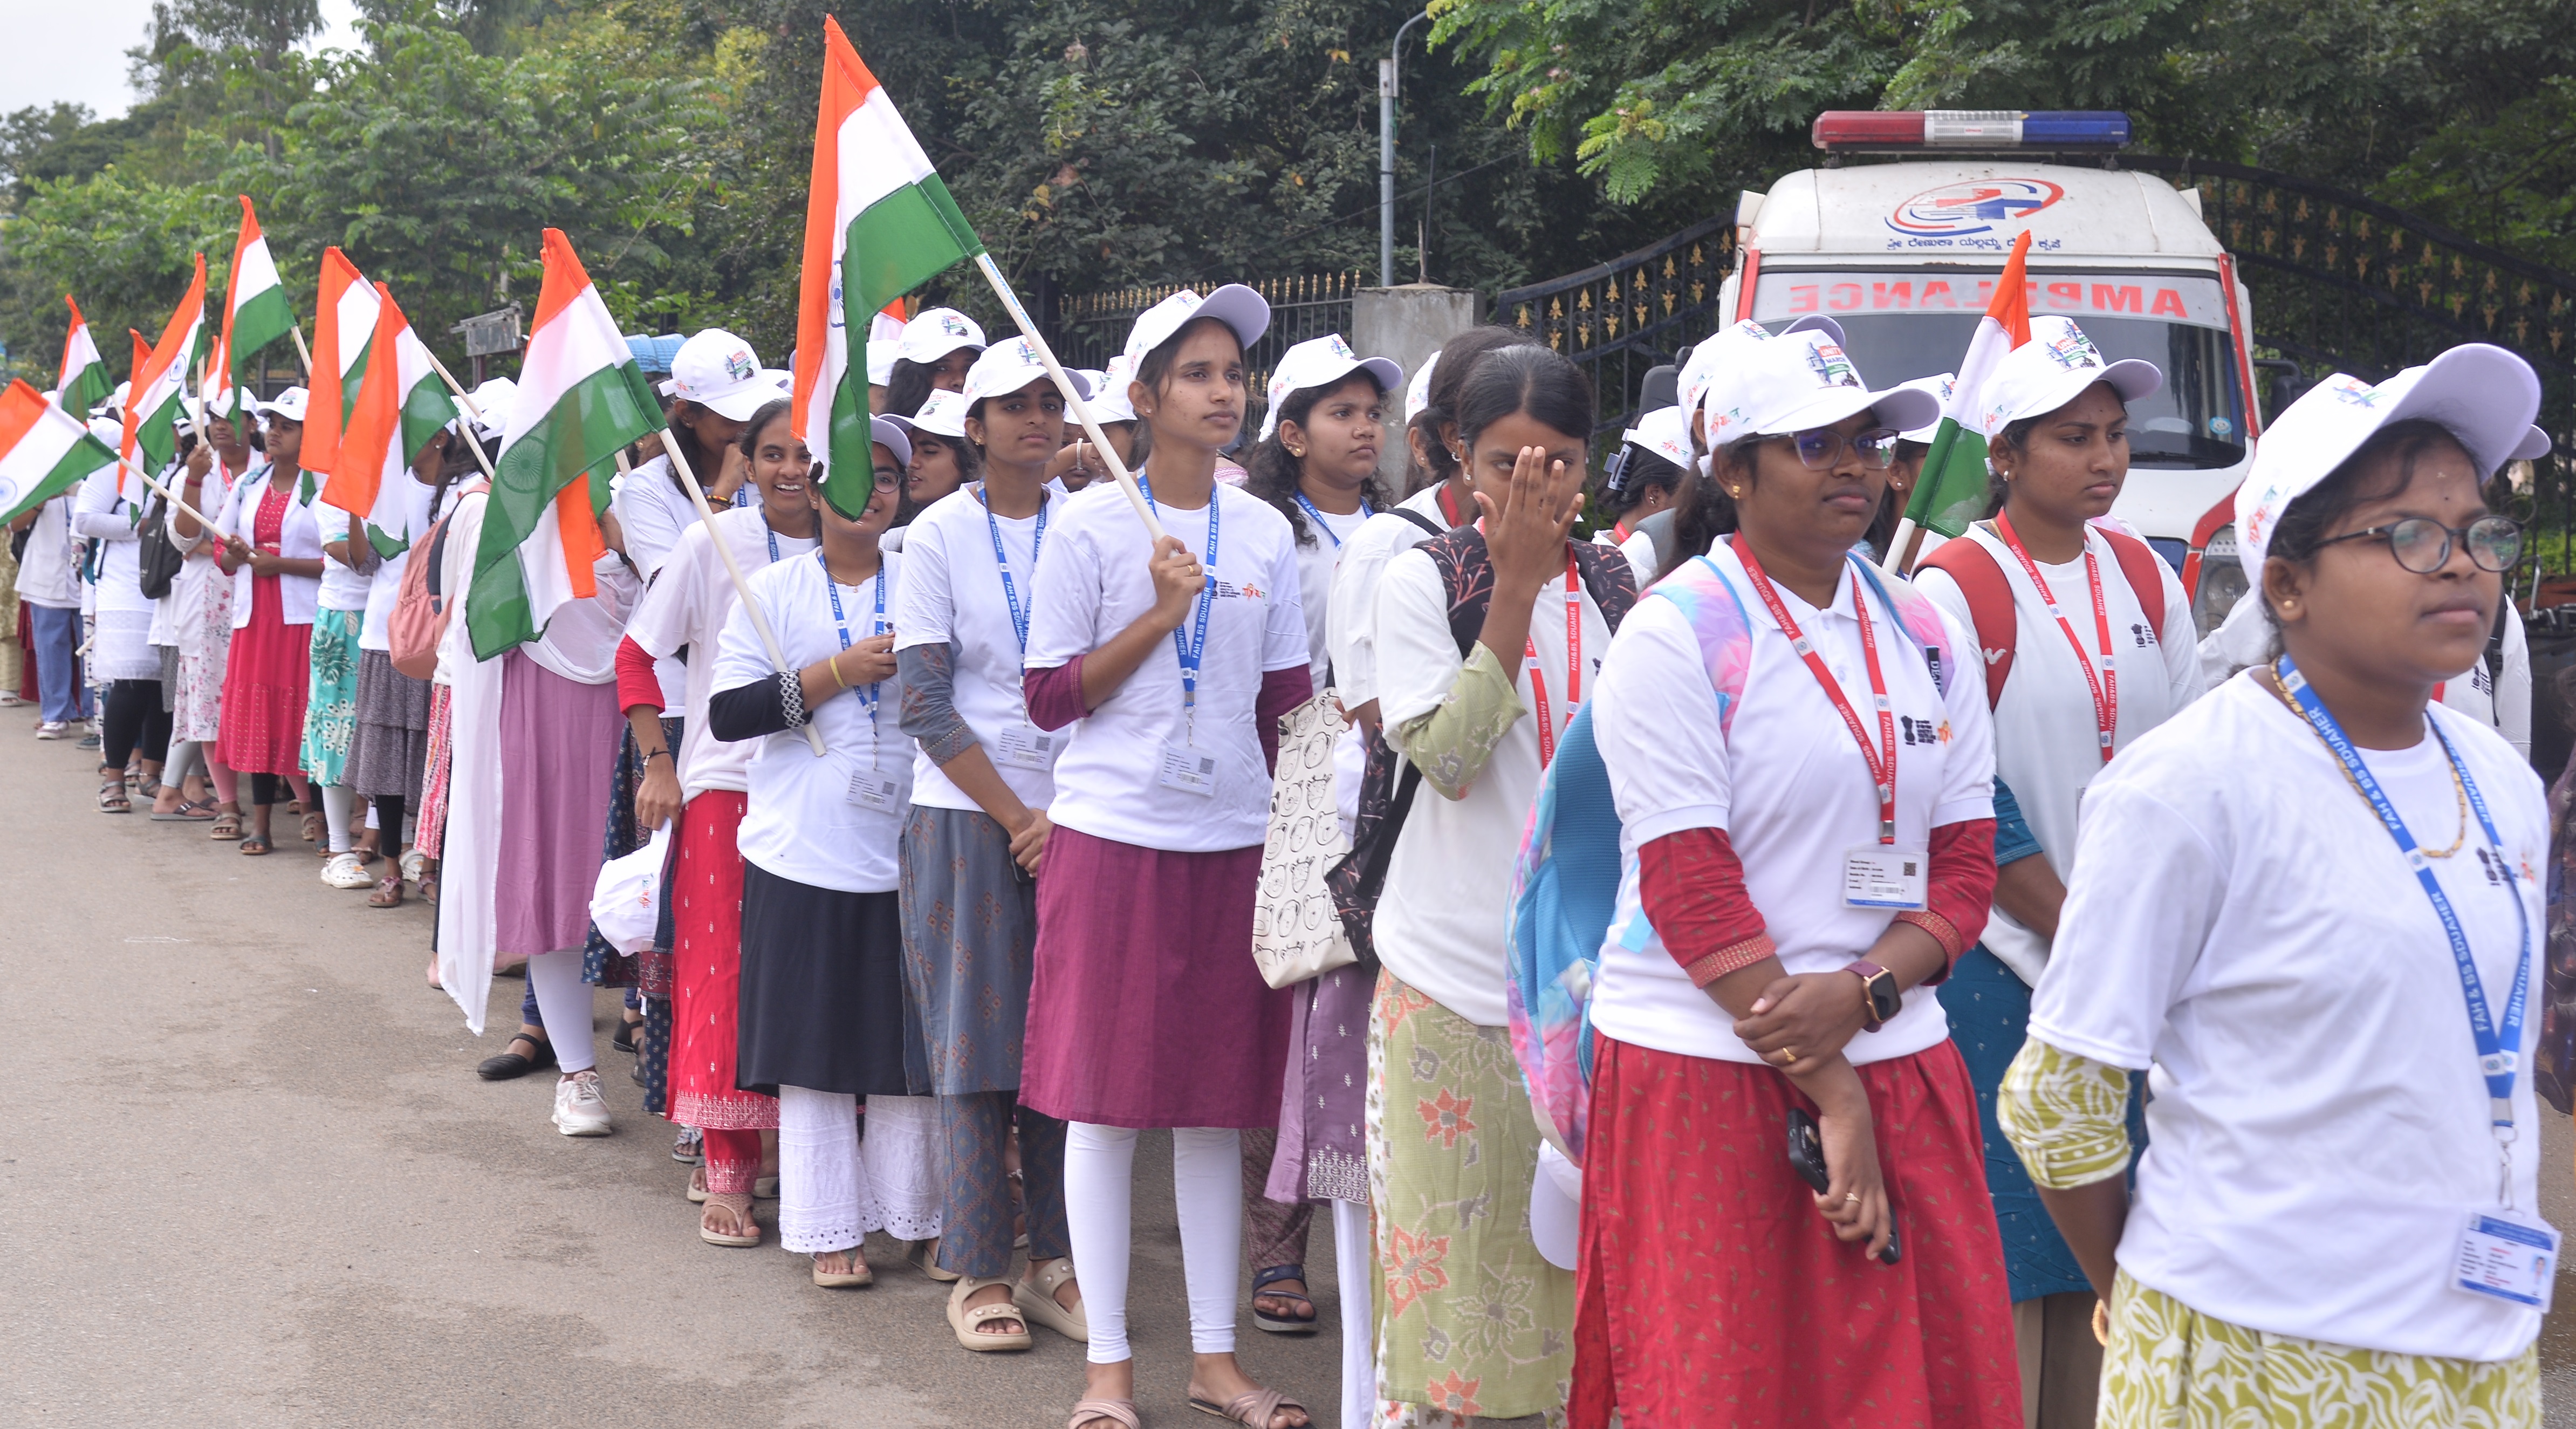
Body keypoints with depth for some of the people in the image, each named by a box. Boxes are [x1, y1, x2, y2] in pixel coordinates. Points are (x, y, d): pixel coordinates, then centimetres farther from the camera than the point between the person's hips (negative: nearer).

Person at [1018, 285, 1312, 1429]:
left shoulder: (1265, 532, 8)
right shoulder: (1093, 526, -4)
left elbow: (1286, 701, 12)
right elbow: (1050, 698, -5)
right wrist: (1162, 613, -13)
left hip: (1233, 842, 4)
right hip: (1113, 837, -3)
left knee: (1216, 1103, 9)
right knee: (1104, 1098, 2)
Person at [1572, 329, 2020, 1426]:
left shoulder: (1925, 634, 10)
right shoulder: (1676, 634, -7)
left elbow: (1966, 863, 8)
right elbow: (1690, 890, -12)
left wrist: (1862, 993, -12)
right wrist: (1832, 1097, -14)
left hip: (1900, 1061, 5)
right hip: (1709, 1073, -5)